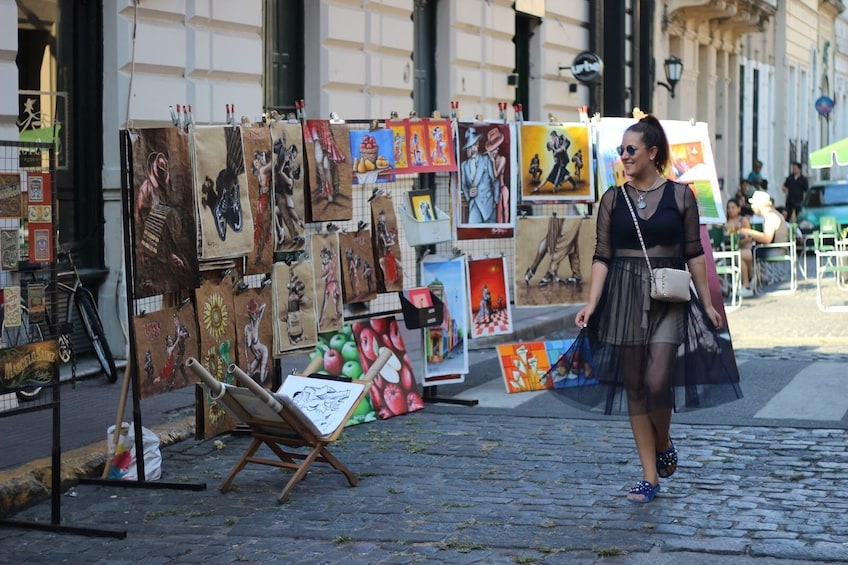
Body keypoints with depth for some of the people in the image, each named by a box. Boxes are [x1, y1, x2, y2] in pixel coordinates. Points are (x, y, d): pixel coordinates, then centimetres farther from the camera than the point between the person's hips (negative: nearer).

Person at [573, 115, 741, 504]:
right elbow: (602, 256, 4)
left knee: (657, 381, -14)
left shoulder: (679, 195, 1)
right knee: (633, 385, 3)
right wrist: (591, 303, -6)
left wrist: (707, 303, 2)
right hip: (625, 297, 2)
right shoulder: (613, 199, 5)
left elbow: (694, 253, 4)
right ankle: (650, 476, 12)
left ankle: (664, 444, 18)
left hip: (669, 298, -2)